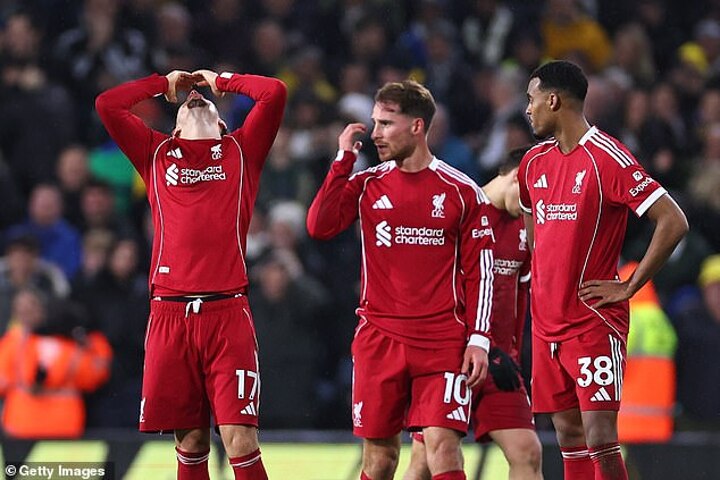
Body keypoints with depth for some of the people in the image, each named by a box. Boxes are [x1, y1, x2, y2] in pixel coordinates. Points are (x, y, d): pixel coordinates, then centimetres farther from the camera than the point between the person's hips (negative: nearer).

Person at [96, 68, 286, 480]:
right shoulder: (157, 153, 18)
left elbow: (275, 93, 4)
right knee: (191, 442, 4)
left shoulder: (240, 151, 15)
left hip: (228, 311, -2)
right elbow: (107, 104, 11)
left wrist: (221, 81, 19)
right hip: (169, 312, 2)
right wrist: (164, 83, 22)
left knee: (240, 441, -10)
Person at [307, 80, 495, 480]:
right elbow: (320, 226, -7)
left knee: (442, 443, -13)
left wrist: (479, 339, -6)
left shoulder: (462, 192, 1)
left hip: (443, 340, -3)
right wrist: (344, 160, -5)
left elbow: (479, 272, 2)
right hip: (378, 338, 3)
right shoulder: (367, 185, 8)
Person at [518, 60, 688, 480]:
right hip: (547, 325, 7)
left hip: (596, 324, -7)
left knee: (600, 439, -12)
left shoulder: (607, 158, -13)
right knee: (569, 437, 7)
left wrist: (628, 288, -14)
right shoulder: (535, 162, 11)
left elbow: (673, 222, -17)